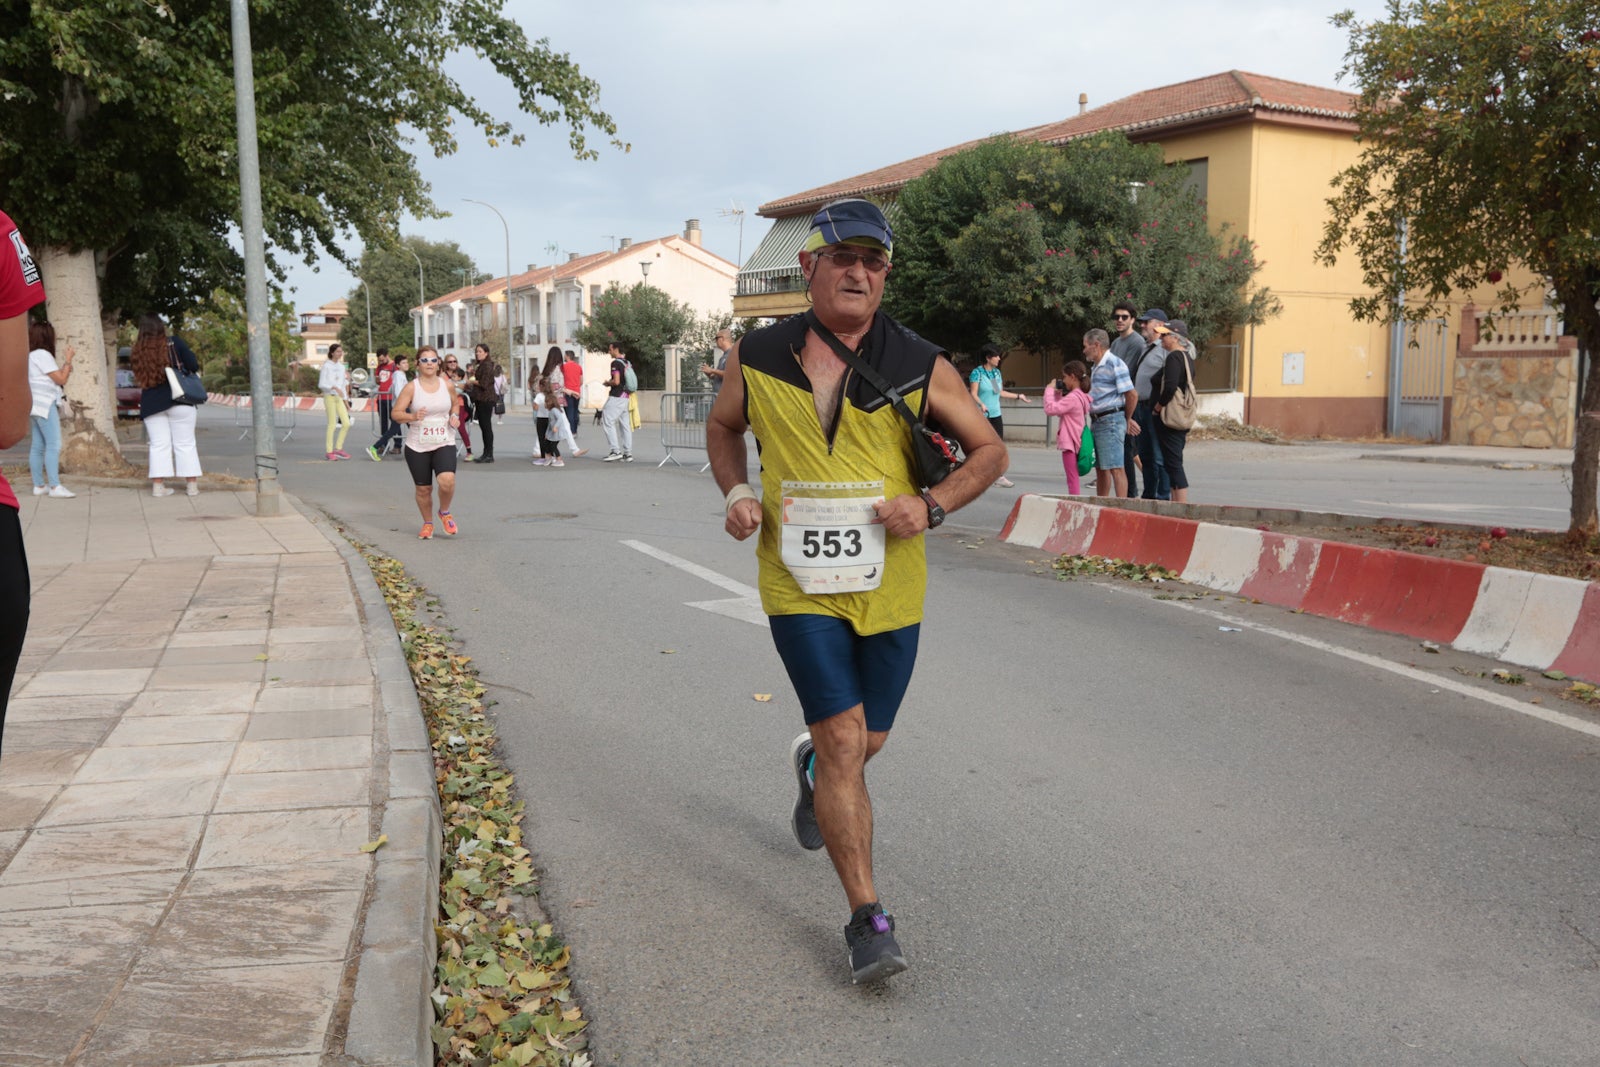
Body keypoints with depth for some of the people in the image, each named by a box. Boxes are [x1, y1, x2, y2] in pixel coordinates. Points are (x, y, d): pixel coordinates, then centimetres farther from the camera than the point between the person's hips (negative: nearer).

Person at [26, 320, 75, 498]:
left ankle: (39, 486, 9)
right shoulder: (42, 354, -12)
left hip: (37, 405, 10)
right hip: (45, 405, -10)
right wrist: (68, 360, -3)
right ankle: (55, 486, -18)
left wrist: (64, 368, 16)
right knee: (54, 445, -13)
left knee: (38, 446, 8)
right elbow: (61, 379, -13)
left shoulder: (31, 356, 18)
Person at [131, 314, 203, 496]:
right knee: (185, 444, 4)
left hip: (151, 404, 2)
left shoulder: (138, 353, 4)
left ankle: (158, 485, 1)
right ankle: (192, 485, 5)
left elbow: (139, 380, 9)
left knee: (159, 445, 6)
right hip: (179, 400, -2)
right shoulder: (174, 343, -5)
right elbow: (193, 365, -7)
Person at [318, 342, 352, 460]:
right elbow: (321, 384, -11)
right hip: (329, 397, -6)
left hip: (340, 398, 6)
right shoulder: (326, 366, -5)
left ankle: (338, 448, 9)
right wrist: (334, 387, -26)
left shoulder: (341, 367, 15)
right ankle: (329, 451, 0)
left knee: (346, 423, -2)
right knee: (332, 424, -7)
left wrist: (346, 400, 16)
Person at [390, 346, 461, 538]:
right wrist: (413, 416, -26)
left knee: (447, 480, -23)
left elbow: (454, 405, 20)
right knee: (423, 489, 7)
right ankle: (428, 524, 31)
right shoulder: (411, 388, -6)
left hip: (444, 444, 0)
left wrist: (455, 417, -1)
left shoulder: (448, 385, 2)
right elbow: (396, 413, -7)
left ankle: (445, 513, 7)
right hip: (417, 447, 0)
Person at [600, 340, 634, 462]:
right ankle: (628, 453, 9)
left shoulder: (615, 363, -13)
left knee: (607, 422, -4)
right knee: (625, 424, 9)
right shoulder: (626, 362, 13)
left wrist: (607, 383, -3)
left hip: (616, 397, -9)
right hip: (625, 396, 9)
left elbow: (616, 381, -22)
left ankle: (616, 451, -9)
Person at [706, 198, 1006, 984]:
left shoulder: (918, 367, -4)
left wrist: (932, 505, -13)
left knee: (863, 744, 15)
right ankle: (868, 921, 1)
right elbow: (722, 426, 17)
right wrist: (736, 493, -2)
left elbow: (988, 451, 4)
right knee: (845, 740, -10)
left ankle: (811, 764, 53)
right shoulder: (757, 359, -1)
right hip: (798, 585, -1)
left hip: (889, 587, 2)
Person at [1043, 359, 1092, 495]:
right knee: (1073, 479, 15)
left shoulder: (1073, 397, -19)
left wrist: (1049, 390, -12)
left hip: (1069, 443, -10)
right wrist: (1058, 394, 11)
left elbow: (1050, 409, -24)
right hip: (1076, 442, 10)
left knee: (1072, 479, -8)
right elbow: (1060, 410, 21)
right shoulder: (1081, 396, 12)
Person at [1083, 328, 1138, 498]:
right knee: (1100, 468, 14)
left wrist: (1127, 420, -2)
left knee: (1115, 468, -10)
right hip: (1096, 421, 9)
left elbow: (1132, 395, -14)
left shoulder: (1114, 364, -12)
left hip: (1111, 420, -9)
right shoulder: (1096, 366, 17)